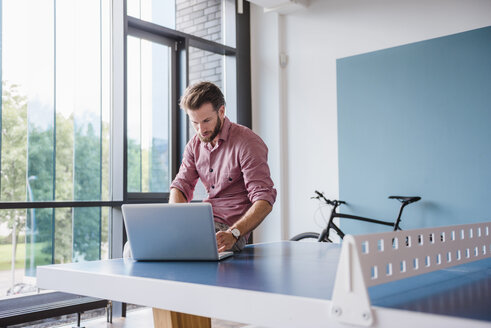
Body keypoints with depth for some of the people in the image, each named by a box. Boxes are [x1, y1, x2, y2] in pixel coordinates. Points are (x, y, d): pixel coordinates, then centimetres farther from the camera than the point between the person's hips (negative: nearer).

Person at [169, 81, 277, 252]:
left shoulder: (248, 142, -13)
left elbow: (265, 201, -19)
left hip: (231, 226, -6)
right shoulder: (195, 145, 10)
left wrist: (233, 234, -34)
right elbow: (180, 186, 9)